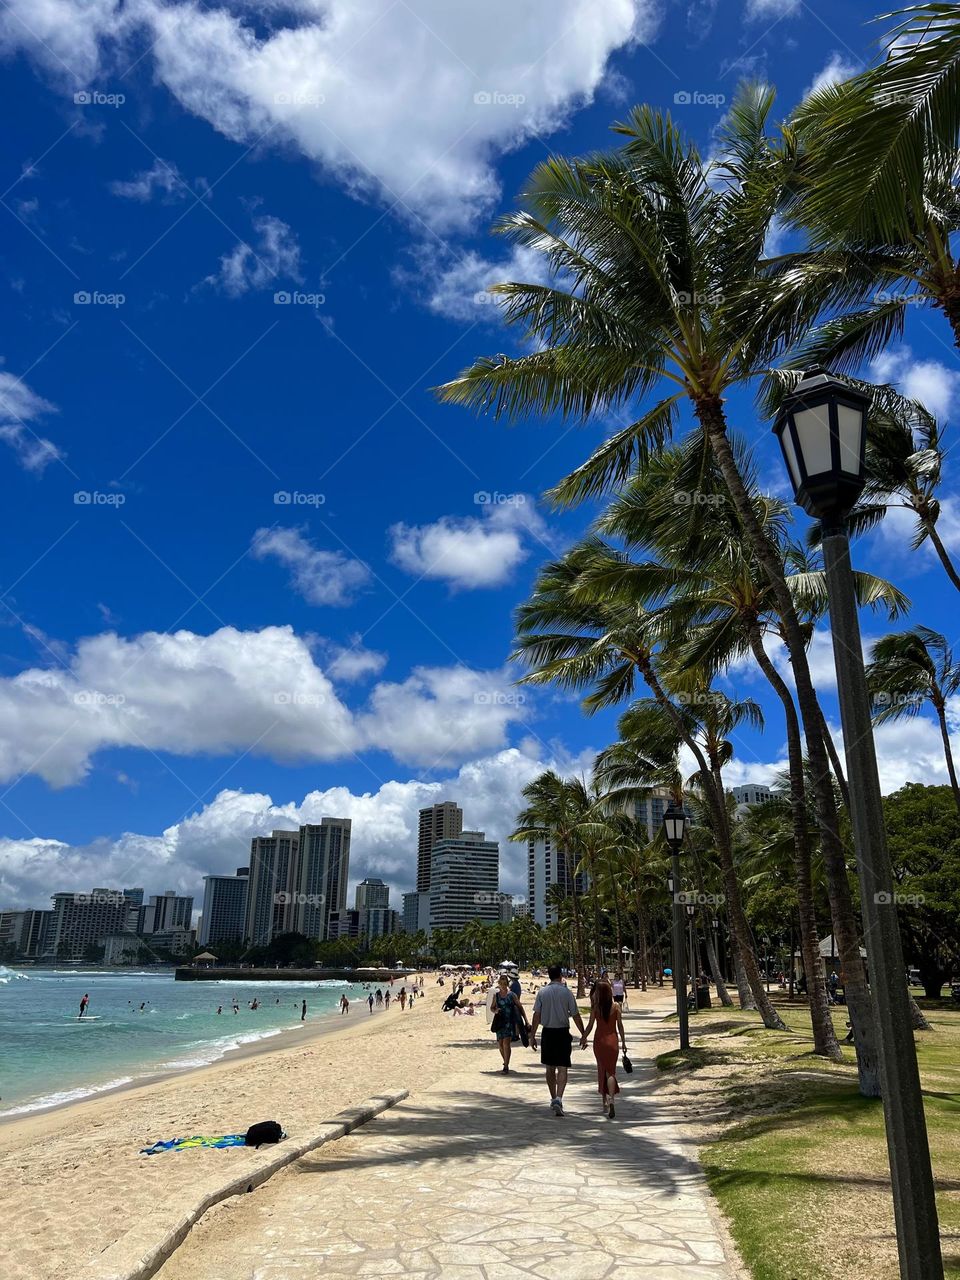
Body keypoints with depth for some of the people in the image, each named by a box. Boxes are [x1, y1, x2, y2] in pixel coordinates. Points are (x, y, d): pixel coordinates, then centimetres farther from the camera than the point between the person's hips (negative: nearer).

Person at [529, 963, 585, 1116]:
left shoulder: (542, 992, -1)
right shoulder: (567, 992, -6)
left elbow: (536, 1016, -1)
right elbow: (575, 1015, -4)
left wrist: (532, 1036, 5)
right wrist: (583, 1034, 5)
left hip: (547, 1033, 3)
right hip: (563, 1032, -2)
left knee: (550, 1068, 16)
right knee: (562, 1068, -1)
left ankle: (553, 1098, 27)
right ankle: (558, 1099, -17)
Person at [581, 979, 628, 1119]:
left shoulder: (595, 1006, -8)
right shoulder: (616, 1006, -6)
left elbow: (590, 1025, -6)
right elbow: (620, 1026, -2)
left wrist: (583, 1038, 9)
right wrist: (623, 1042, 7)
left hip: (599, 1040, 0)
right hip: (612, 1039, 0)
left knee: (601, 1069, 16)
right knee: (611, 1070, 4)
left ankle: (605, 1100, 22)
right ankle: (611, 1099, -18)